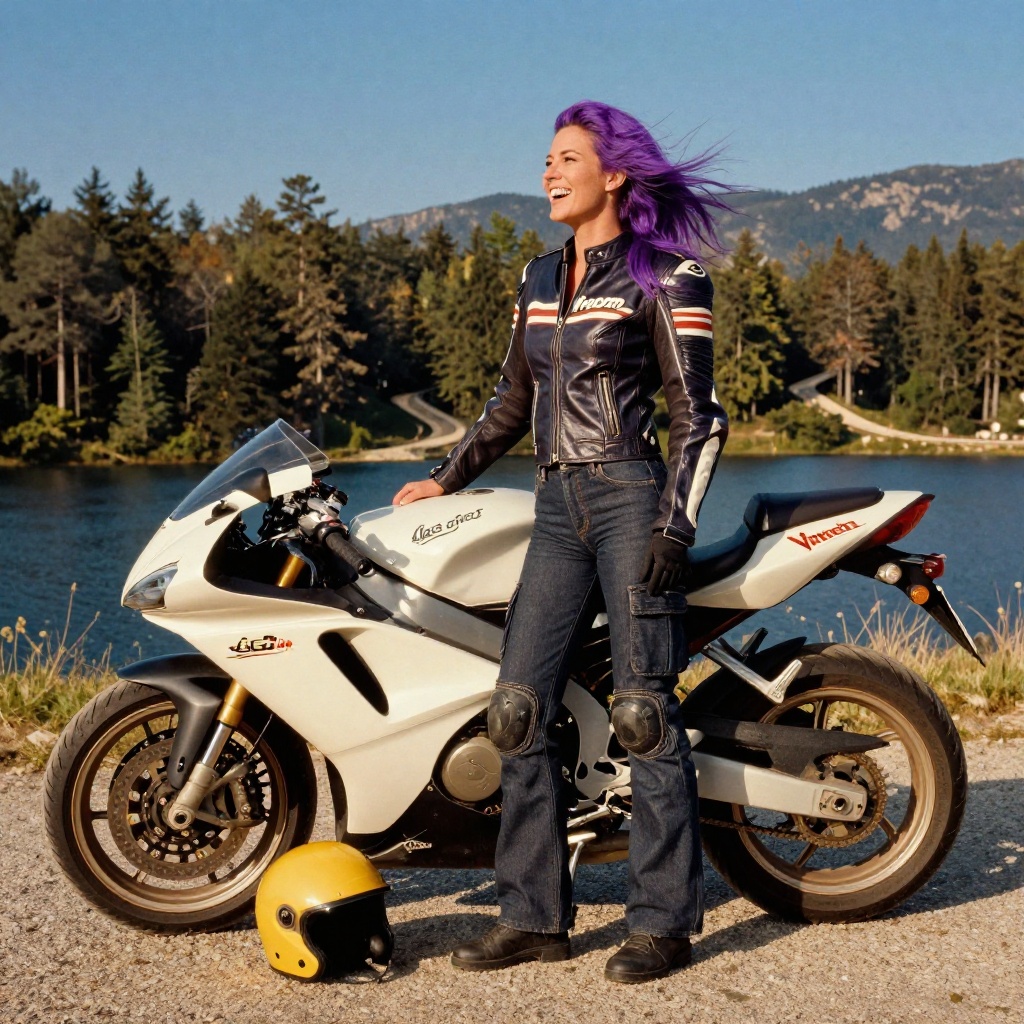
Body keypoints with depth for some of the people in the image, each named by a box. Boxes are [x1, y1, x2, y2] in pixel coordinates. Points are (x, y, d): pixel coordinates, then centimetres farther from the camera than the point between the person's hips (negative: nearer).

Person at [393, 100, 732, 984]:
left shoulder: (665, 276, -3)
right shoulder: (540, 278, 17)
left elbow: (699, 415, -7)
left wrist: (673, 527, -16)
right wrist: (446, 478, 19)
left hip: (632, 500, -6)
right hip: (559, 509, 7)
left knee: (644, 711, -5)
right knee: (519, 709, 0)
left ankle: (666, 920, 5)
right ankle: (535, 916, 9)